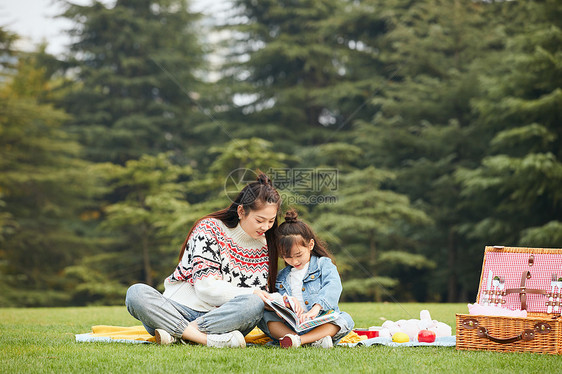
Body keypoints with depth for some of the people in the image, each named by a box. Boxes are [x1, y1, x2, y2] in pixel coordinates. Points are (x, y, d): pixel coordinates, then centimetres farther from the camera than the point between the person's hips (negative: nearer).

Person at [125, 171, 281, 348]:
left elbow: (261, 293, 10)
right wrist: (249, 293, -22)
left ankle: (177, 334, -31)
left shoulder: (264, 247, 8)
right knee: (136, 293, -30)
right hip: (180, 309, -2)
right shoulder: (210, 228, -5)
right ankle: (209, 339, -41)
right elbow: (206, 286, -14)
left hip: (222, 316, 2)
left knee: (254, 305, -31)